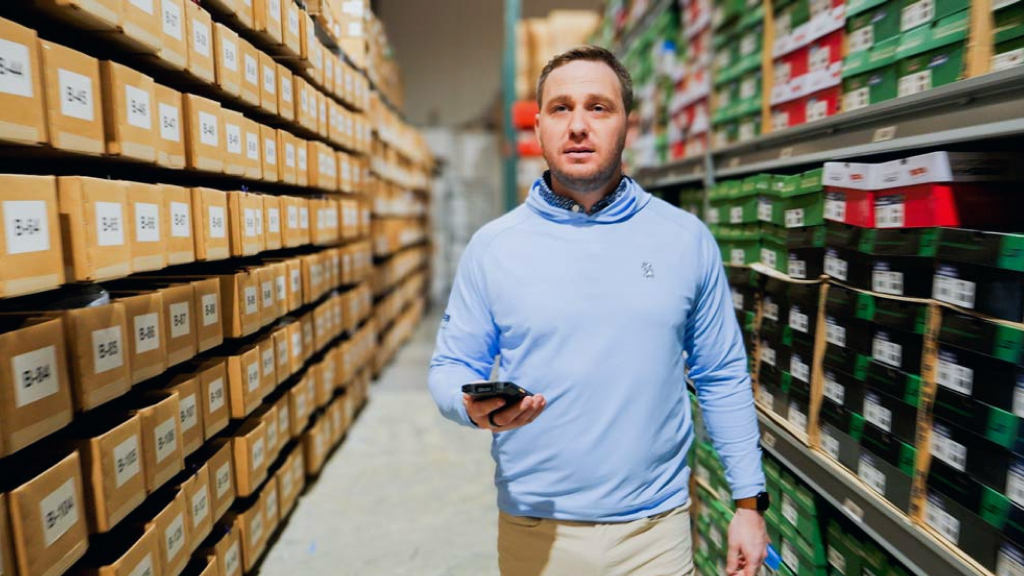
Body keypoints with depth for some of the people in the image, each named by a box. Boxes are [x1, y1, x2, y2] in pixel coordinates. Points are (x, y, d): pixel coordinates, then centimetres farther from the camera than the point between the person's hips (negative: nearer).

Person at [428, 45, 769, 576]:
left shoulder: (687, 239, -3)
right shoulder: (492, 246, -5)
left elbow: (723, 378, 2)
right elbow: (451, 367, 1)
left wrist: (750, 502, 2)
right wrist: (476, 407, -21)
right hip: (534, 529, 1)